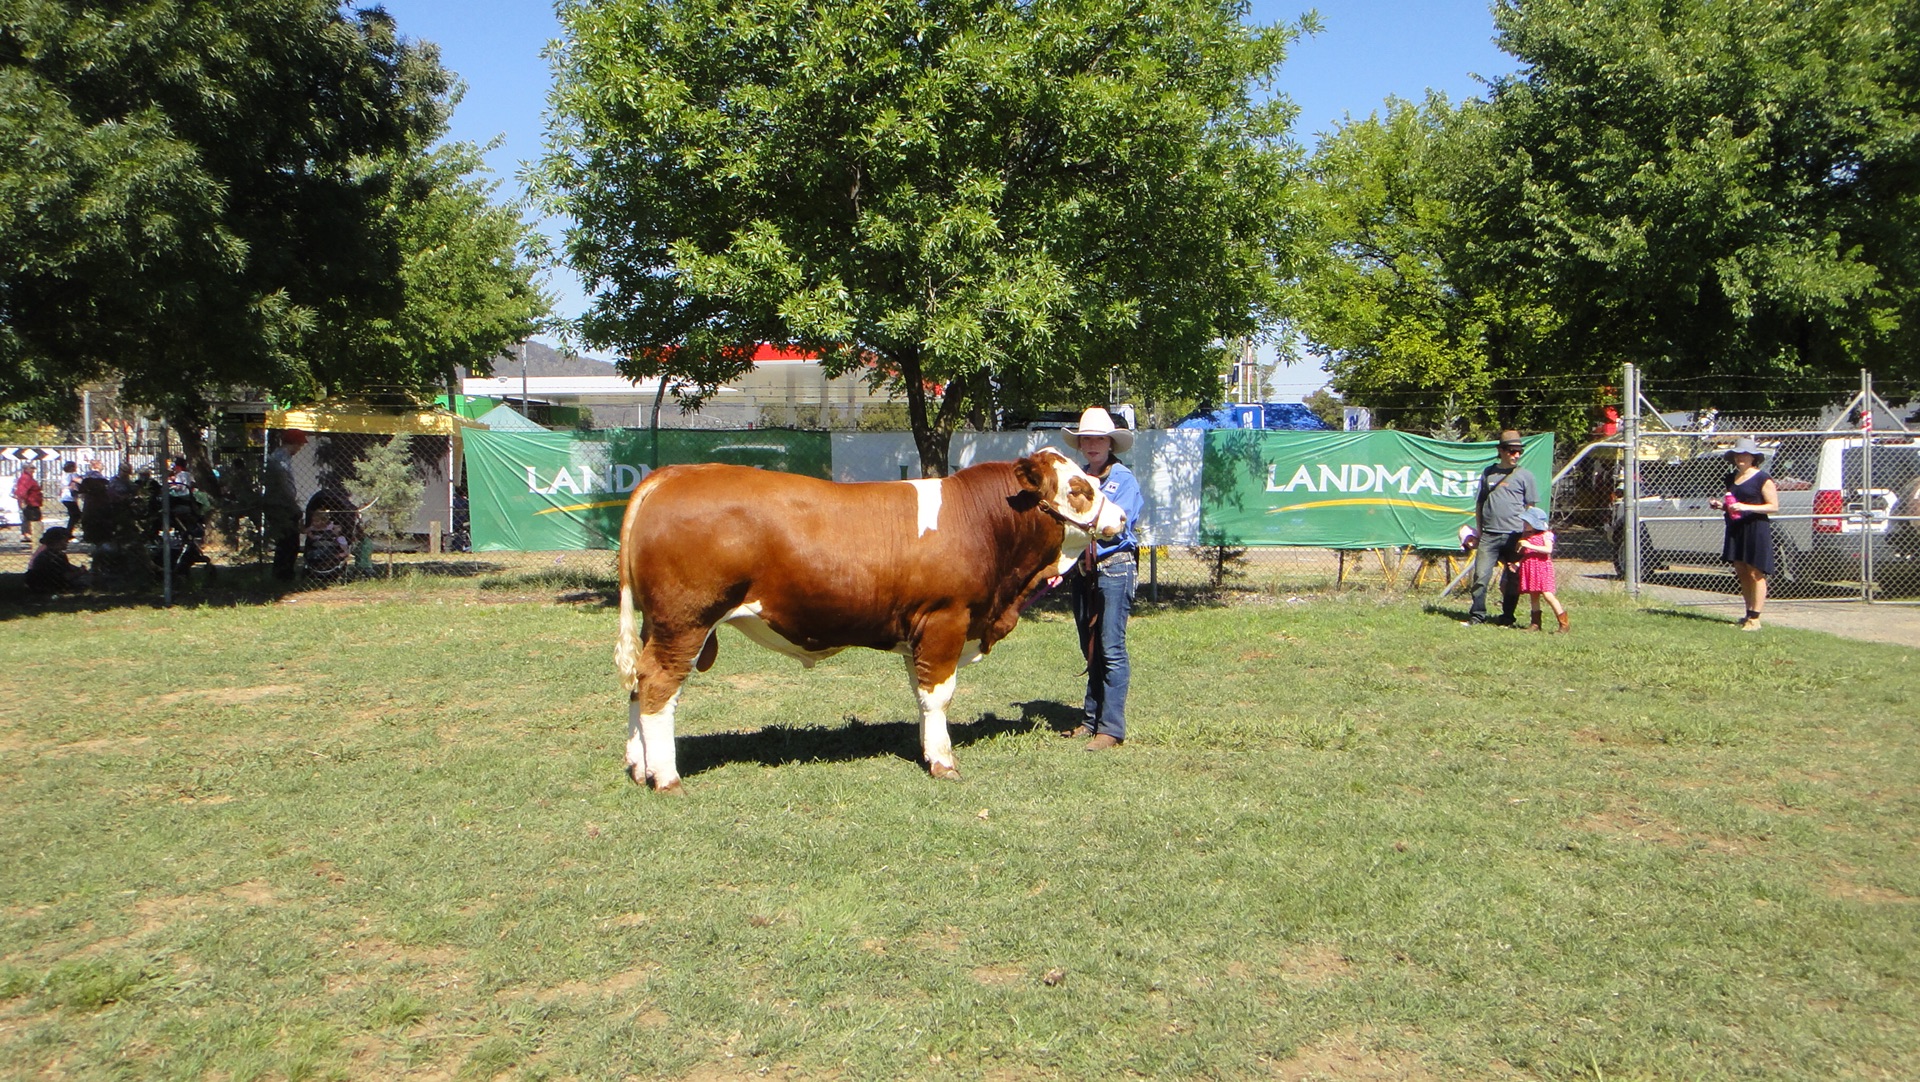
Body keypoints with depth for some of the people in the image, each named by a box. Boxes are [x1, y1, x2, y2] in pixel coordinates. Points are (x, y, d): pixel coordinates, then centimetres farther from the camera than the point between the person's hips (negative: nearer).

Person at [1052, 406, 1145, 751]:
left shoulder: (1124, 479, -3)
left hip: (1115, 568, -6)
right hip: (1082, 569, 6)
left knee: (1111, 650, -8)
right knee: (1090, 651, 13)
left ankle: (1111, 728, -5)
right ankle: (1091, 719, 22)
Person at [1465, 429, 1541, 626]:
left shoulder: (1525, 476, 5)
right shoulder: (1488, 473, 12)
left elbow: (1531, 508, 5)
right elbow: (1479, 503, 18)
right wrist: (1478, 529, 13)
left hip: (1514, 536, -2)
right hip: (1489, 535, 2)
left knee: (1513, 579, 4)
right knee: (1481, 576, -3)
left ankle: (1507, 618, 14)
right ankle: (1476, 615, 4)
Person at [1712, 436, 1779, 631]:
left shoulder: (1762, 478, -7)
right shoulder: (1731, 478, 15)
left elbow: (1774, 506, -10)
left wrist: (1746, 507, -20)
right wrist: (1721, 505, 5)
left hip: (1756, 529, -7)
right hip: (1735, 530, 7)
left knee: (1755, 574, -5)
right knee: (1741, 573, 10)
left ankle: (1755, 619, -3)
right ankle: (1748, 614, 19)